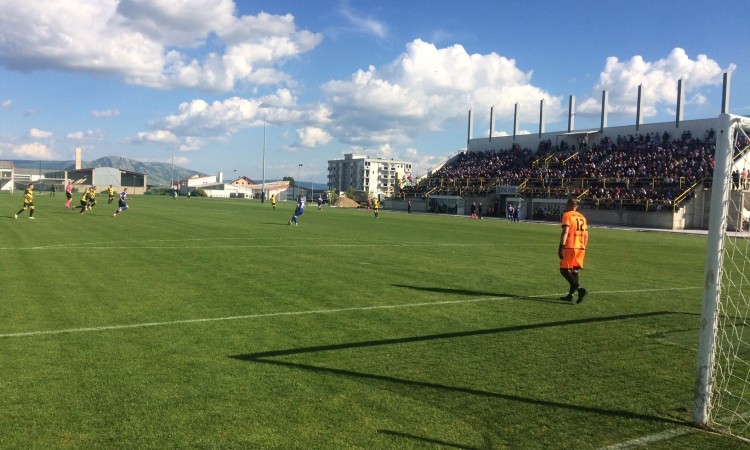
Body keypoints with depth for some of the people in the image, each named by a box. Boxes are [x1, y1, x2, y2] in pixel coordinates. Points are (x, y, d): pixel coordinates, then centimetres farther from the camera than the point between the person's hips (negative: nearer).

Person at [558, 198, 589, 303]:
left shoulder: (567, 215, -4)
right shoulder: (582, 217, 17)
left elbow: (565, 232, -14)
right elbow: (586, 235, 16)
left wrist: (561, 247, -16)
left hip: (569, 247, -7)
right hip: (580, 247, 7)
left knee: (564, 270, -3)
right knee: (574, 271, 12)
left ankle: (579, 288, -20)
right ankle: (570, 295, 15)